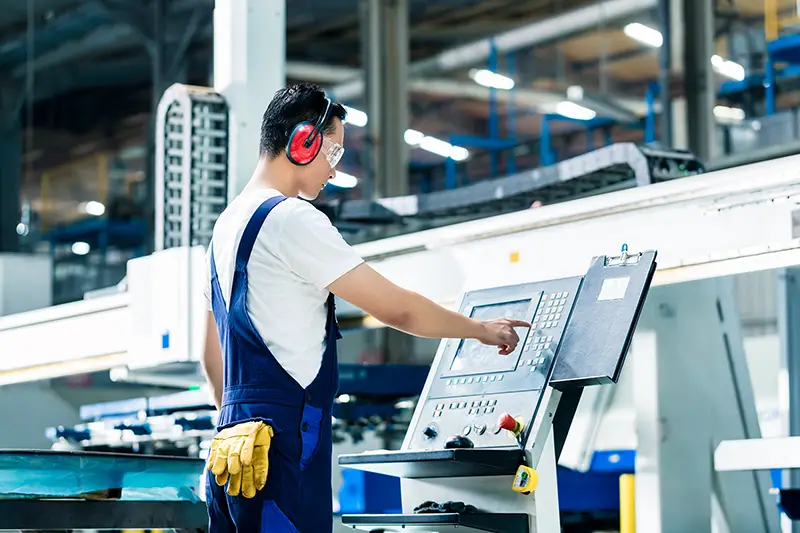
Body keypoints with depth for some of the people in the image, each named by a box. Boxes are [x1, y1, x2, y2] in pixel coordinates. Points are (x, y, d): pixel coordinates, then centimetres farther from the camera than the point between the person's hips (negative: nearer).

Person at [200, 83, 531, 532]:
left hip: (233, 444, 10)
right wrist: (482, 330, 5)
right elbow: (396, 308, -9)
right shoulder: (292, 219, -10)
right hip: (281, 450, -10)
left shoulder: (227, 224, 19)